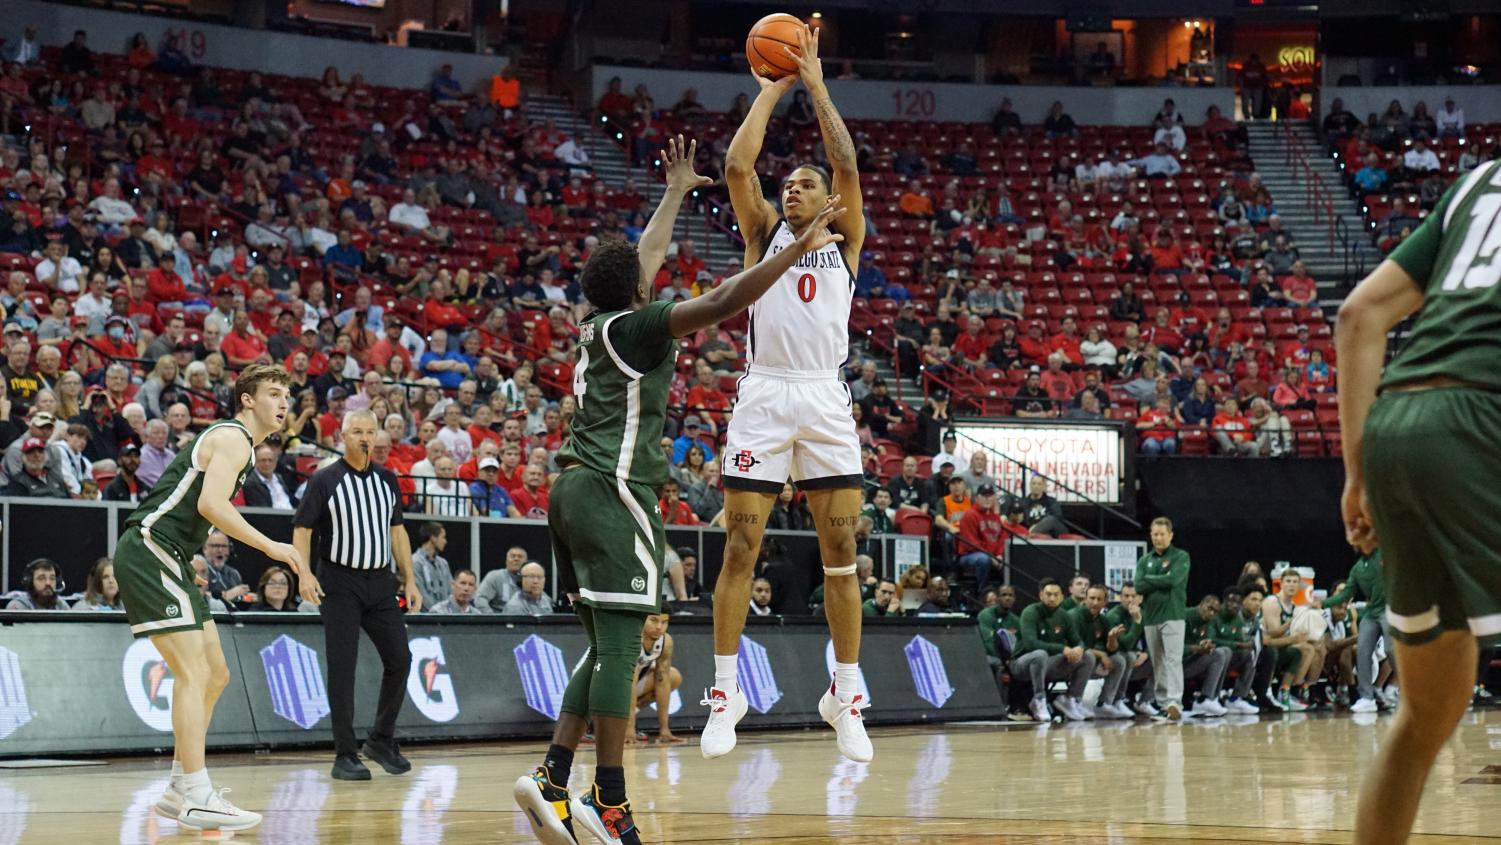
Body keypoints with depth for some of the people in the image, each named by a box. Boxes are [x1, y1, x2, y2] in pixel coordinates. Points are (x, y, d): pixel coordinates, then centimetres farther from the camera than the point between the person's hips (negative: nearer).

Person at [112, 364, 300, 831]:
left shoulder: (231, 439, 22)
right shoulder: (233, 438, -9)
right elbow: (211, 504, -23)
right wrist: (270, 546, -20)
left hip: (165, 559, 11)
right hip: (150, 552, -11)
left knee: (215, 674, 12)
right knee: (193, 674, -16)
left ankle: (179, 790, 17)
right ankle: (197, 798, -19)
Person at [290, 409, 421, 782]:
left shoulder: (387, 479, 11)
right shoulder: (324, 480, -4)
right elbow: (302, 528, -5)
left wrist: (409, 580, 12)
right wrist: (304, 573, -19)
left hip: (380, 582, 5)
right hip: (339, 584, -5)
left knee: (399, 660, 0)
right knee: (342, 667, -5)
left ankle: (381, 740, 18)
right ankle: (345, 756, -1)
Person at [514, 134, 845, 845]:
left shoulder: (600, 322, 17)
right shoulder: (634, 326, -7)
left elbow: (648, 256, 33)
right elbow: (724, 303, -17)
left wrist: (678, 190, 45)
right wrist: (797, 251, -13)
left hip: (576, 489, 10)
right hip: (611, 492, -10)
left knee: (605, 645, 12)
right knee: (618, 641, -10)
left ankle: (553, 778, 5)